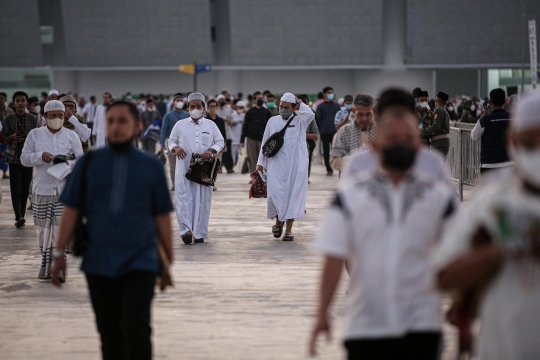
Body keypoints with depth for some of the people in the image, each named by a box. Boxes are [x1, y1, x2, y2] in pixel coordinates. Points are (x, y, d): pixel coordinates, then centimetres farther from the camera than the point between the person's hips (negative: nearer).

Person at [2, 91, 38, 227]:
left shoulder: (32, 119, 3)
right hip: (14, 158, -1)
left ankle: (21, 215, 13)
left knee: (25, 188, 5)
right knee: (16, 188, -8)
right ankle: (18, 216, -13)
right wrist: (11, 138, -19)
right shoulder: (9, 119, 1)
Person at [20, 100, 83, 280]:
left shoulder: (72, 136, 4)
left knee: (60, 228, -5)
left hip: (63, 190, -1)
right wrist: (40, 156, -14)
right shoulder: (34, 134, 5)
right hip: (41, 190, 1)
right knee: (43, 228, 6)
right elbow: (24, 158, 4)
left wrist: (68, 163, -16)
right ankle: (46, 263, 19)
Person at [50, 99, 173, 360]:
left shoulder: (152, 167, 2)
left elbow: (162, 216, 6)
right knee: (109, 332, 9)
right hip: (98, 265, 2)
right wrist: (59, 254, 1)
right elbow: (71, 210, 3)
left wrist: (170, 261, 9)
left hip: (140, 263, -2)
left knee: (136, 328, -13)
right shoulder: (89, 162, 3)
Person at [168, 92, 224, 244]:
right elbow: (171, 140, 12)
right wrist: (175, 148, -11)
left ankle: (199, 233, 7)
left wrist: (212, 150, -9)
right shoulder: (180, 125, 8)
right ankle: (186, 230, -18)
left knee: (202, 200, 1)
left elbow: (220, 141, 10)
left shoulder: (211, 125, 9)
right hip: (184, 167, -1)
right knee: (184, 197, -12)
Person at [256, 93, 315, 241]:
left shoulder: (299, 121, 4)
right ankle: (278, 220, 21)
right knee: (275, 194, -7)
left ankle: (288, 229, 8)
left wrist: (299, 103, -5)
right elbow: (265, 143, 15)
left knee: (293, 195, 0)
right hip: (275, 165, 1)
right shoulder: (273, 121, 11)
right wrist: (261, 163, 11)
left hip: (295, 166, -1)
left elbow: (310, 114, -19)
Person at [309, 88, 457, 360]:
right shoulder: (350, 197, 2)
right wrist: (322, 315, -6)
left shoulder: (439, 198, 4)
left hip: (420, 328, 0)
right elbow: (334, 259, -1)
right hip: (364, 326, 0)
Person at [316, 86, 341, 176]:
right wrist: (319, 131, -4)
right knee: (326, 151, 4)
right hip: (324, 133, -1)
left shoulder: (336, 105, 8)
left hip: (335, 131, 1)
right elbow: (318, 120, 3)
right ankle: (329, 169, 10)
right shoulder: (320, 106, 2)